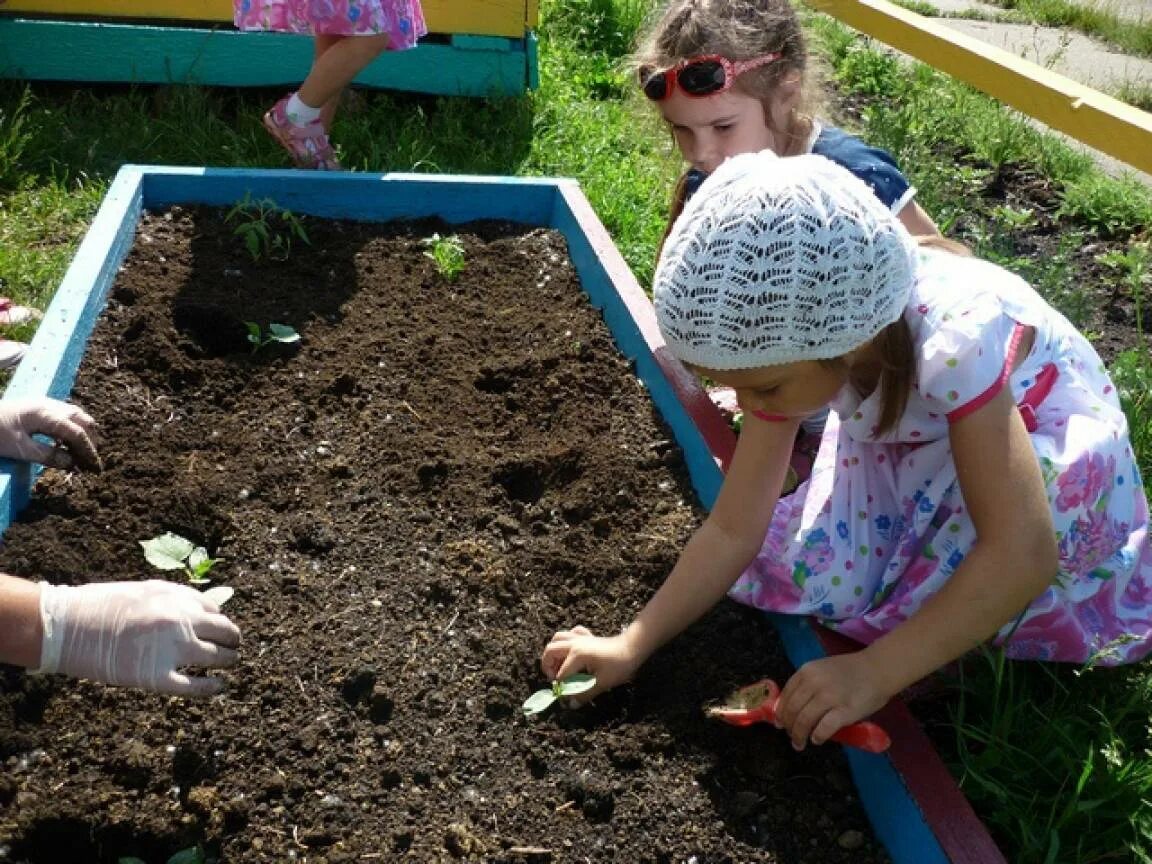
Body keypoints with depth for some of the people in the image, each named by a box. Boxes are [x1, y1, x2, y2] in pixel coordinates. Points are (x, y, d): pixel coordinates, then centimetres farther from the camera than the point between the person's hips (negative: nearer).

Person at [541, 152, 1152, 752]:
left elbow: (1022, 551, -44)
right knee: (807, 568, -18)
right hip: (913, 452, 5)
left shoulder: (954, 340, -41)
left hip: (1048, 433, -4)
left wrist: (874, 673, -44)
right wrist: (631, 646, -22)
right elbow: (733, 529, -17)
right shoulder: (785, 341, -22)